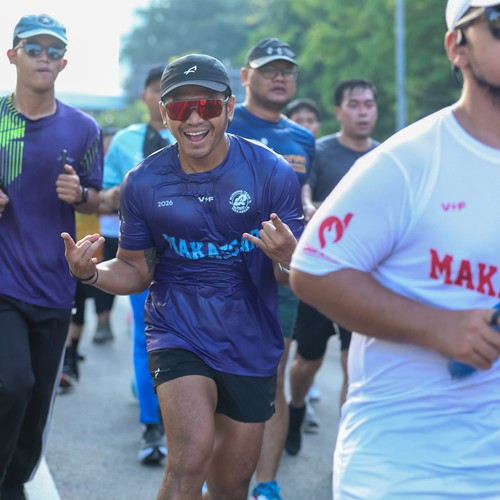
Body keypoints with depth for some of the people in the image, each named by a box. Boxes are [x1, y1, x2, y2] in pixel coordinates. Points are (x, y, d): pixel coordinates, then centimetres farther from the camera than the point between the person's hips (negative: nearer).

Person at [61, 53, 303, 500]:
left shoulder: (272, 173, -11)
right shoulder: (143, 183, -6)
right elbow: (136, 270, 6)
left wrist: (287, 260, -31)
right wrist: (92, 272, -16)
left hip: (251, 341, 1)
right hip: (178, 329, -1)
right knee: (192, 454, -27)